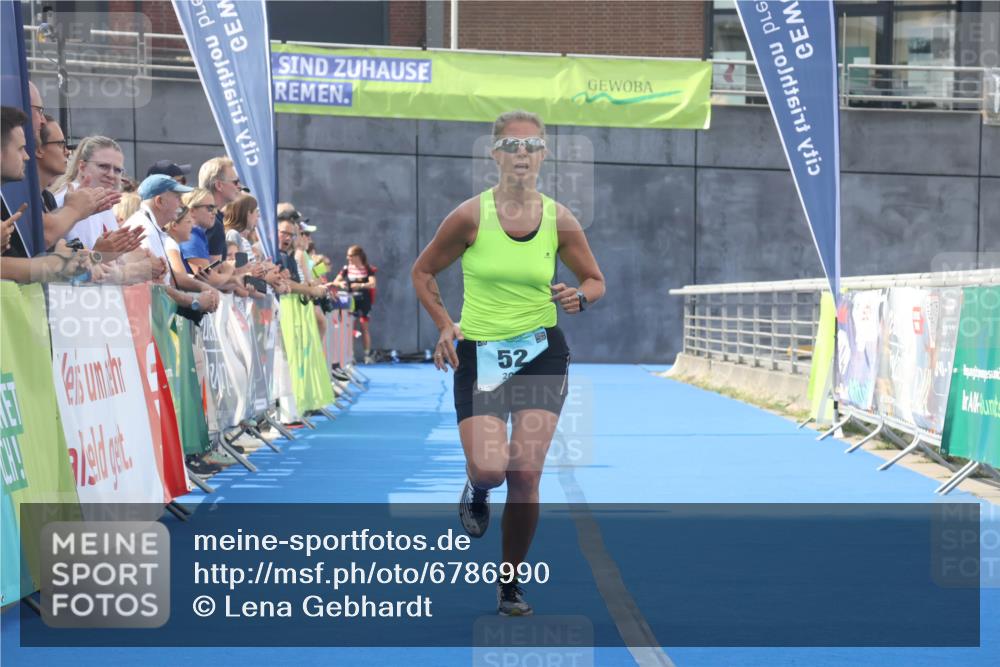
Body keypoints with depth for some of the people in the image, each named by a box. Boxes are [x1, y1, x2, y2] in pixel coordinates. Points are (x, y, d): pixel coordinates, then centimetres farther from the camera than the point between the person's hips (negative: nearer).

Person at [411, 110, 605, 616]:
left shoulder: (560, 220, -2)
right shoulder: (470, 216, -8)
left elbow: (595, 281, 11)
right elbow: (422, 272, 5)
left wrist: (579, 298, -12)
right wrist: (444, 326, -7)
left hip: (542, 352, 1)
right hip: (479, 354, -1)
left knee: (525, 475, -5)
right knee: (490, 469, -15)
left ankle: (511, 584, 12)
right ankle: (476, 492, 26)